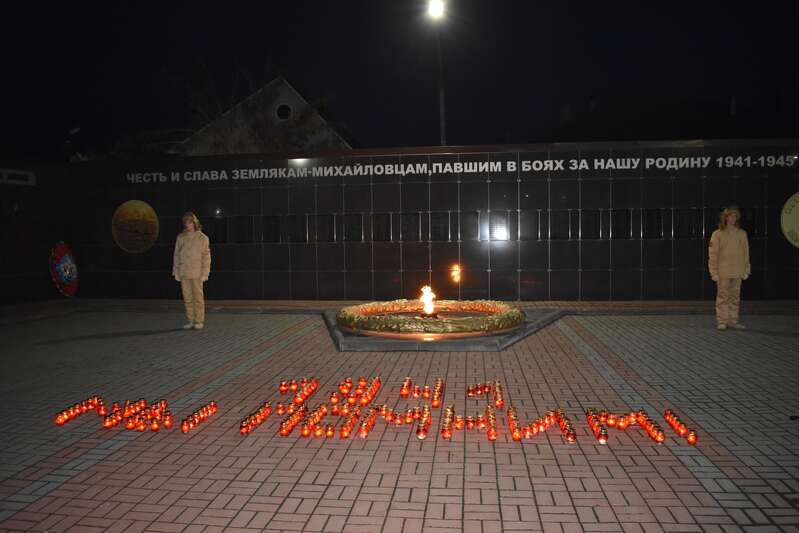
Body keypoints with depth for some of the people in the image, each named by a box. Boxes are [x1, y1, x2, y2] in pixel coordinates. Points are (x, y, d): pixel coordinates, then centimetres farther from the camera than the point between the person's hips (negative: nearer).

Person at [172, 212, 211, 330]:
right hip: (183, 273, 4)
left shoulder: (202, 238, -1)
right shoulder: (180, 237, 9)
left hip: (196, 273, -4)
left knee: (198, 297, -2)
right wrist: (176, 271, 7)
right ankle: (190, 320, 13)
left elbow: (206, 257, -2)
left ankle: (199, 321, 5)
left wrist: (205, 273, -7)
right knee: (187, 298, 6)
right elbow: (176, 255, 12)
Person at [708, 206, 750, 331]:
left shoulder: (742, 234, 9)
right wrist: (714, 272, -8)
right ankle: (722, 322, 5)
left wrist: (746, 270, 9)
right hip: (723, 273, -3)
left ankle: (732, 321, 16)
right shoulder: (717, 234, -2)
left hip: (737, 273, 4)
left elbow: (746, 253, 11)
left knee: (735, 297, 8)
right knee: (722, 297, -1)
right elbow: (713, 255, -4)